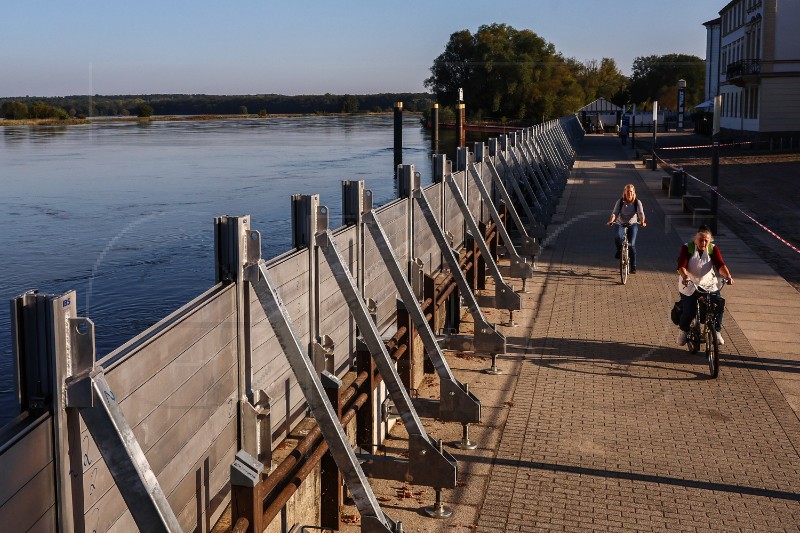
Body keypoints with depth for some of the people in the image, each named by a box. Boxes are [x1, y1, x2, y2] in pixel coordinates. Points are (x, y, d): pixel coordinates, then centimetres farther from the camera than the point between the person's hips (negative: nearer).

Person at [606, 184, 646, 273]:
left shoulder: (637, 202, -5)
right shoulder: (620, 202, -4)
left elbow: (641, 213, -18)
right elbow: (614, 213, -13)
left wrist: (642, 222, -37)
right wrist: (611, 220, -33)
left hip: (633, 224, 0)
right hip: (621, 224, 0)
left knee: (632, 245, -12)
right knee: (618, 237, -32)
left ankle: (633, 267, 0)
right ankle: (619, 250, 2)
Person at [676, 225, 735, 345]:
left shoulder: (713, 249, -2)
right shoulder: (687, 248, -8)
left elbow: (720, 264, -16)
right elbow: (681, 265, -21)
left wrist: (728, 276, -35)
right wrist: (684, 276, -42)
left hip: (709, 285, 2)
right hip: (689, 286, -2)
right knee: (688, 312, -13)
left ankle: (716, 332, 8)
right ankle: (683, 331, 19)